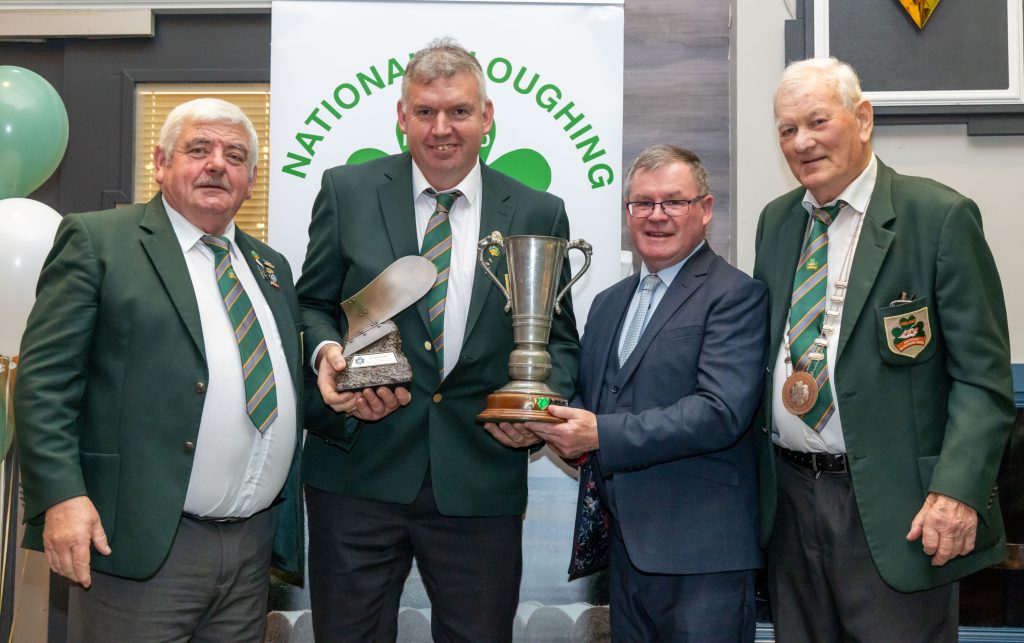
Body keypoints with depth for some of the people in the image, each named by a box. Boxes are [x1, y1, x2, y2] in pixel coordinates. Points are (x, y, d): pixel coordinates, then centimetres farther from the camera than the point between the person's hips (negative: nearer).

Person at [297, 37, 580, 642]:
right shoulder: (347, 192, 3)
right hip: (358, 473, 0)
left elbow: (560, 338, 8)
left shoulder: (538, 215, 4)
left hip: (482, 481, 1)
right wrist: (326, 351, -13)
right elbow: (312, 305, 8)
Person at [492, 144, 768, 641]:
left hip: (700, 553, -6)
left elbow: (720, 412, -19)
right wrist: (542, 422, -4)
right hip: (623, 545, 7)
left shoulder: (736, 296, -7)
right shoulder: (609, 303, 16)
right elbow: (587, 402, 19)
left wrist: (602, 435, -23)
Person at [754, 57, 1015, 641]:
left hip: (893, 508, -5)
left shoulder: (941, 216, -7)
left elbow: (984, 375, -9)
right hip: (789, 497, 5)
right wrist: (750, 470, 6)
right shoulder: (776, 221, 10)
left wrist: (957, 489, -20)